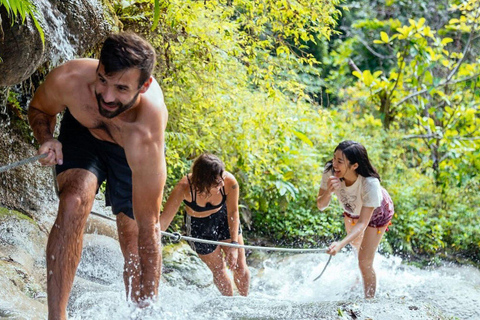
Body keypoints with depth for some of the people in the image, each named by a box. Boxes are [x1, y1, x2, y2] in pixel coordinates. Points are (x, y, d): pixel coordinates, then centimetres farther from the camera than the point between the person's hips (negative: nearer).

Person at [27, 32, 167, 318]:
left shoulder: (145, 136, -45)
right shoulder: (66, 80, -37)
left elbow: (148, 226, -39)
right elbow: (39, 109, -8)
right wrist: (46, 139, -31)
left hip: (128, 155, -1)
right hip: (82, 133, 1)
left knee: (135, 248, 3)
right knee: (74, 202, -29)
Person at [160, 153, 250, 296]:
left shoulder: (229, 182, -33)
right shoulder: (185, 187, -39)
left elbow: (233, 212, -16)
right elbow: (164, 219, -39)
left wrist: (234, 243, -17)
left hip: (223, 218, 1)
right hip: (198, 225, -1)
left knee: (240, 268, 6)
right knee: (218, 270, 9)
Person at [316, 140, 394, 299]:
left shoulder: (370, 184, -46)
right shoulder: (330, 171, -35)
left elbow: (363, 223, -43)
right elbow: (321, 206, -26)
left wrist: (341, 244, -57)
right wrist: (328, 192, -48)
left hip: (377, 212, -5)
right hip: (352, 210, 5)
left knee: (365, 263, -10)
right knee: (356, 245, 31)